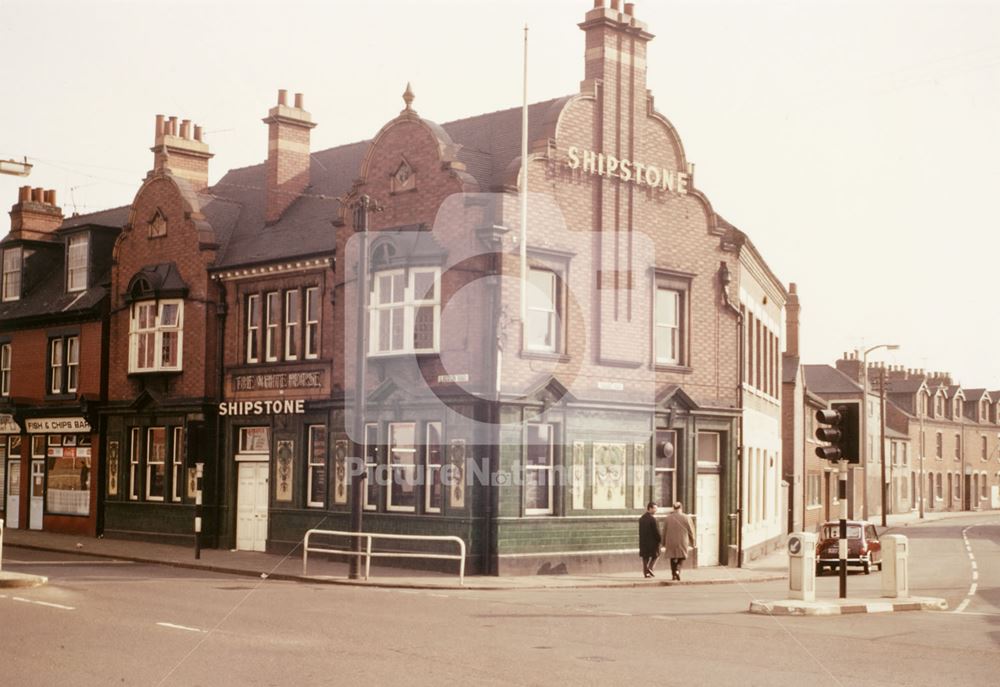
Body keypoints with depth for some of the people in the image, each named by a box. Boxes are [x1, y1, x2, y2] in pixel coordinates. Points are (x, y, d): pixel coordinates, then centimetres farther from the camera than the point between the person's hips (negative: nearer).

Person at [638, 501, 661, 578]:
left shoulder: (641, 518, 8)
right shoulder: (652, 519, -17)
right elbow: (656, 531, -16)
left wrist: (641, 541, 15)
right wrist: (659, 540, -4)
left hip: (643, 541, 7)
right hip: (652, 541, -7)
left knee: (645, 557, 11)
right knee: (656, 555, 10)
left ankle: (645, 572, 10)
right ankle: (650, 568, -4)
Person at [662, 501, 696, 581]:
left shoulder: (668, 518, 0)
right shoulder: (686, 517, -5)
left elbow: (664, 531, 5)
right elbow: (691, 531, -1)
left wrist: (664, 544, 15)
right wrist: (692, 542, 9)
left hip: (671, 542, 2)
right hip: (682, 542, -2)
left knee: (673, 558, 14)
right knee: (681, 558, 8)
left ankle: (673, 574, 12)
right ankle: (677, 570, -15)